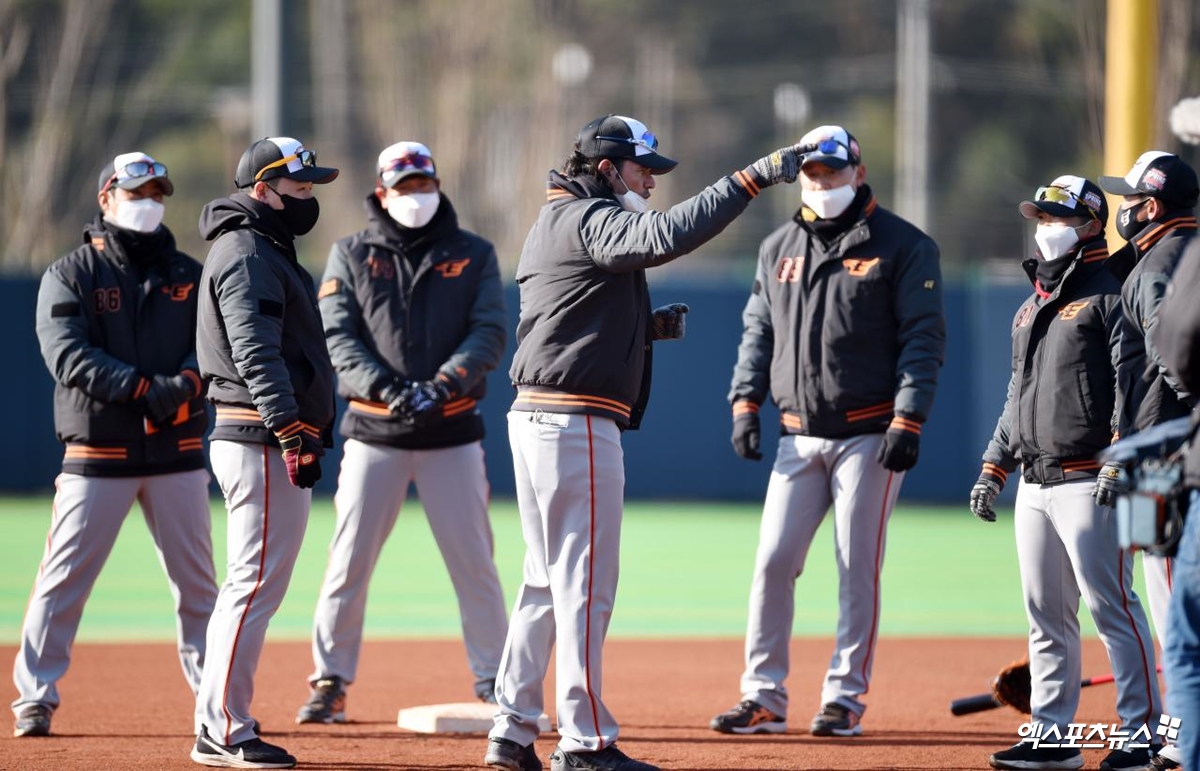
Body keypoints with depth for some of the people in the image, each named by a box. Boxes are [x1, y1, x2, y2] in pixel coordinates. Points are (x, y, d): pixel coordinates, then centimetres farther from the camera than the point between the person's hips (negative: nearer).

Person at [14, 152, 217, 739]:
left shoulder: (188, 274, 12)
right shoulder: (69, 275, 1)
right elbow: (68, 356, -12)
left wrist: (183, 385, -21)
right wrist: (144, 388, -22)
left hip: (177, 451, 3)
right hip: (97, 452, -3)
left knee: (197, 580, 6)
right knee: (64, 575, -5)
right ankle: (35, 698, 0)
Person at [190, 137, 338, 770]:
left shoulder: (264, 250, 21)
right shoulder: (246, 255, -12)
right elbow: (256, 354, -24)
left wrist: (305, 431, 21)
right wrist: (290, 430, -32)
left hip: (269, 438, 11)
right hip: (261, 438, -11)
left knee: (251, 586, 12)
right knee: (256, 581, -11)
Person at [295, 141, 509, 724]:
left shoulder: (473, 255, 8)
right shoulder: (351, 255, 8)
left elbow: (490, 333, -2)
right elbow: (338, 337, -3)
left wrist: (443, 386, -19)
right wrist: (388, 389, -19)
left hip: (453, 433, 0)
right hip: (375, 430, 0)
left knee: (474, 563, 1)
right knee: (349, 561, -2)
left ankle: (493, 682, 9)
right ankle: (331, 682, 7)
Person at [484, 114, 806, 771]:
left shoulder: (554, 224, 21)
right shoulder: (588, 219, -11)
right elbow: (666, 235, -30)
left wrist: (648, 327, 11)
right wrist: (752, 178, -31)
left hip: (534, 418, 10)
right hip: (578, 421, -10)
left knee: (547, 581, 14)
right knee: (586, 584, -7)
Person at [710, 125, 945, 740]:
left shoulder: (903, 246, -3)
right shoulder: (779, 247, 13)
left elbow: (923, 337, -7)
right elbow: (758, 330, 19)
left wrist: (907, 421, -15)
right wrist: (745, 404, 6)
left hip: (868, 435, -5)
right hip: (799, 435, 5)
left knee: (858, 568, -2)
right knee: (773, 561, -1)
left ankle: (845, 699, 5)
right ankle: (763, 698, 5)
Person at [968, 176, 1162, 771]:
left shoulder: (1110, 294, -6)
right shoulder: (1031, 307, 21)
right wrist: (995, 465, 19)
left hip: (1088, 482, -9)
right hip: (1035, 486, 9)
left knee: (1111, 605, -10)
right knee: (1046, 615, 9)